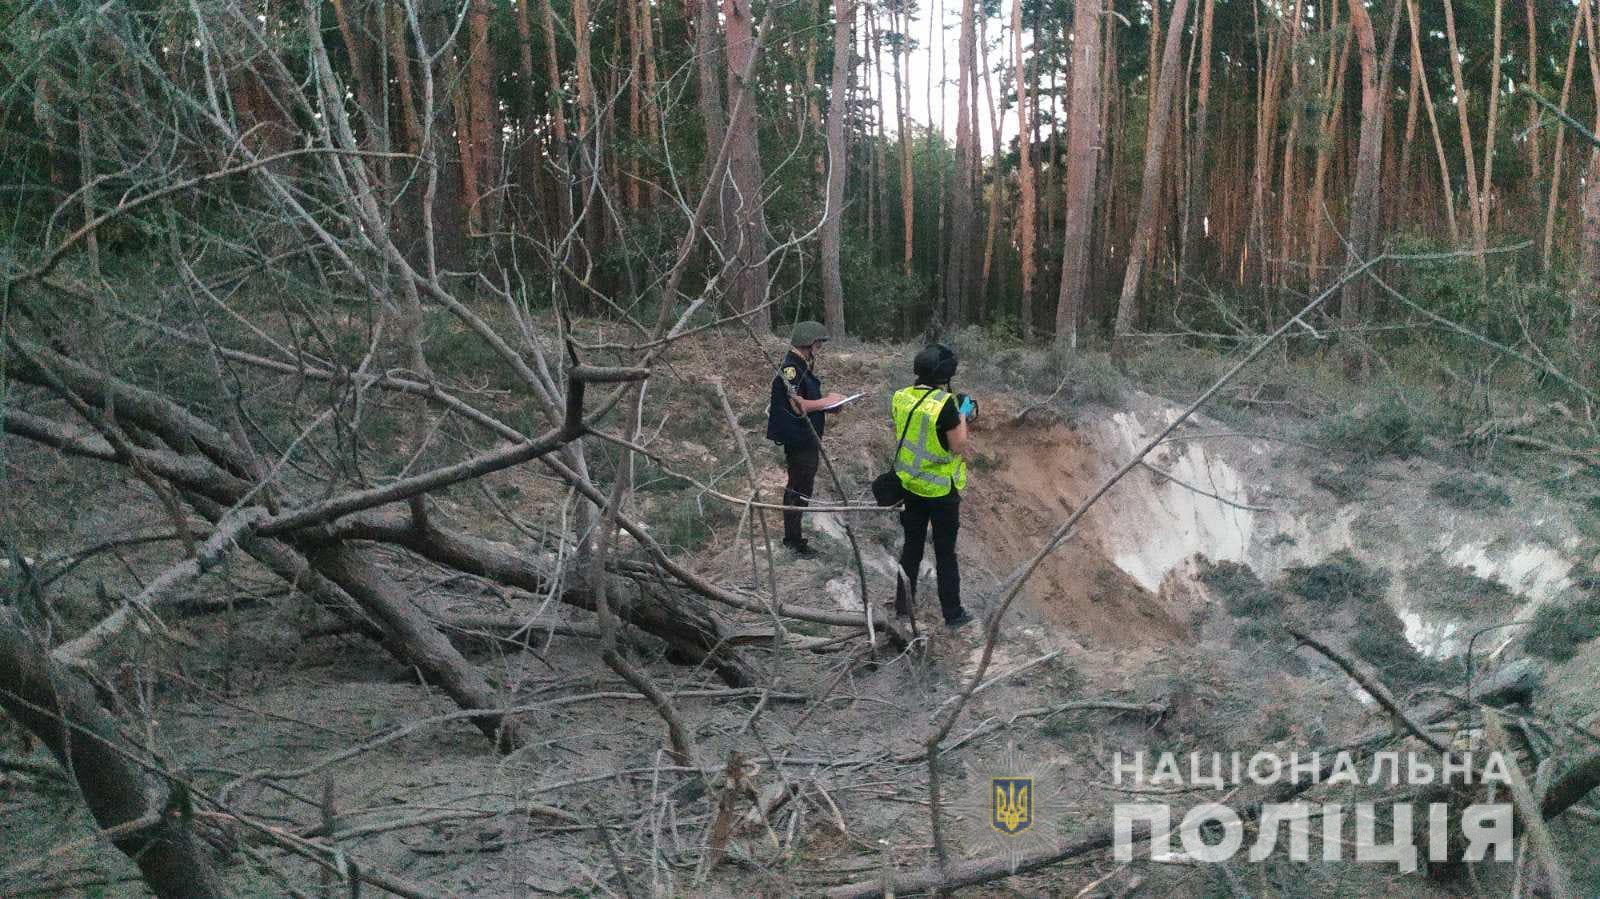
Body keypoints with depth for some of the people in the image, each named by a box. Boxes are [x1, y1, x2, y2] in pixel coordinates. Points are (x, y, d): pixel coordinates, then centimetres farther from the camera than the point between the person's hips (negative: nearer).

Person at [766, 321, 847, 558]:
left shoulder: (803, 367, 13)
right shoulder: (790, 368, -19)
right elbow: (798, 405, -25)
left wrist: (828, 402, 6)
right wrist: (827, 401, -14)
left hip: (807, 439, 11)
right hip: (798, 441, -11)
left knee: (798, 487, 18)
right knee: (798, 489, -3)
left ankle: (792, 536, 29)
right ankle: (794, 541, 6)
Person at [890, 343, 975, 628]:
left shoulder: (901, 398, -3)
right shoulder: (945, 404, -22)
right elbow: (959, 446, -17)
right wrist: (962, 416, -4)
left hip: (910, 485, 5)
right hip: (942, 489, -5)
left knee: (911, 547, 17)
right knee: (945, 553, 6)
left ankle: (903, 605, 24)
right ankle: (952, 613, 14)